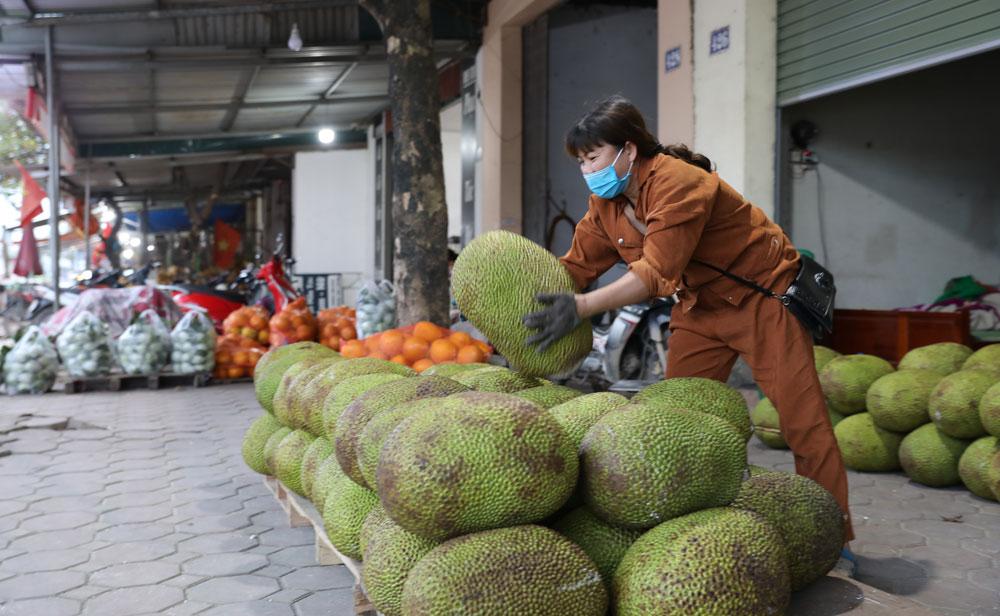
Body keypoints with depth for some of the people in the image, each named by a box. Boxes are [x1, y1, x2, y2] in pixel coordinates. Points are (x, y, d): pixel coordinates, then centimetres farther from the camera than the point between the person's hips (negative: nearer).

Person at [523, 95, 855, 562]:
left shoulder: (678, 183, -28)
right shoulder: (605, 206, -2)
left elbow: (657, 271, -36)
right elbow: (576, 266, -5)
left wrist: (582, 307, -44)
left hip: (761, 296, -7)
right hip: (700, 308, 8)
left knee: (803, 419, -5)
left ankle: (833, 537, 7)